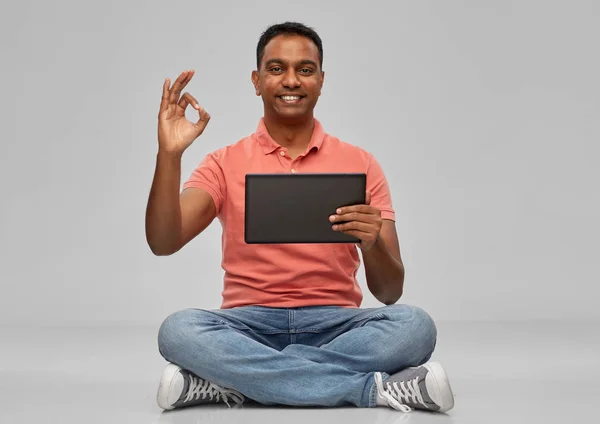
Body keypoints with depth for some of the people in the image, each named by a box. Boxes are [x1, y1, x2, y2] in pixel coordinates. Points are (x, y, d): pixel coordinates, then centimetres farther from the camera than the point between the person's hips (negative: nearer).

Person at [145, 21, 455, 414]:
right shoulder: (225, 164, 7)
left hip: (335, 325, 0)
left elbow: (389, 293, 2)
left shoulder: (360, 165, 7)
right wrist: (169, 155, -20)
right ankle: (375, 389, -26)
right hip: (250, 326, 0)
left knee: (413, 325, -29)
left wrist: (374, 244, -20)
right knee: (178, 330, -33)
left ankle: (234, 381, -25)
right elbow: (163, 243, -8)